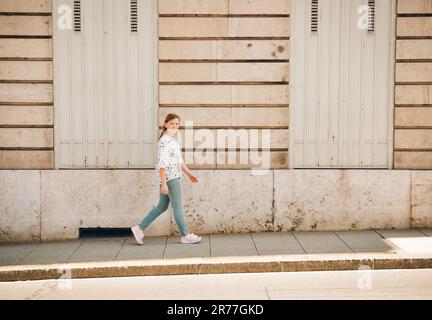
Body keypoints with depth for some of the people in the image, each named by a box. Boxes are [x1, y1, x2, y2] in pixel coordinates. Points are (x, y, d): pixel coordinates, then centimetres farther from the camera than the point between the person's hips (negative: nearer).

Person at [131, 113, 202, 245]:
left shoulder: (172, 140, 16)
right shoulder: (165, 141, -15)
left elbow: (179, 160, 24)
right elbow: (162, 163, -22)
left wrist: (189, 173, 24)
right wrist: (164, 184, -25)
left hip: (174, 176, 10)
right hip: (169, 177, -10)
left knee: (162, 206, 13)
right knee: (178, 207, 0)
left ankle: (140, 228, 17)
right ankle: (185, 235, 11)